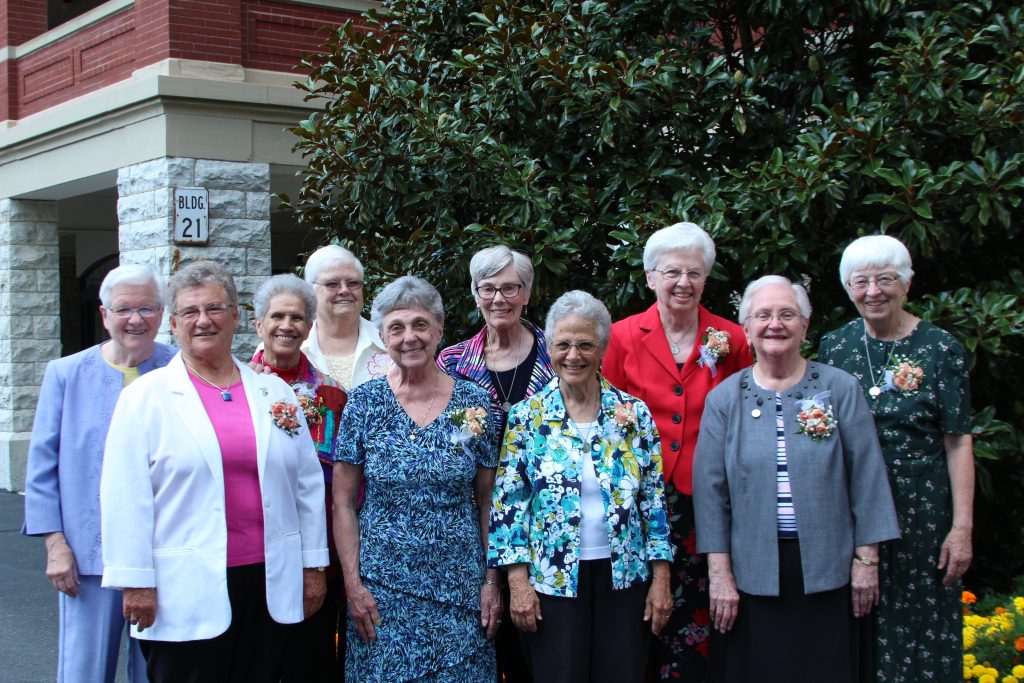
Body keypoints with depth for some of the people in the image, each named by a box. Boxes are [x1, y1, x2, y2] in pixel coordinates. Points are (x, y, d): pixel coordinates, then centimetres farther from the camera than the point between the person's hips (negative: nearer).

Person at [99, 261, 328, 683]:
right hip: (186, 591, -3)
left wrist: (313, 566, 10)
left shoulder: (275, 393, 10)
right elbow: (124, 497, -5)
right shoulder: (145, 397, 0)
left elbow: (308, 483, 12)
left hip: (269, 583, 3)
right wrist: (135, 581, -9)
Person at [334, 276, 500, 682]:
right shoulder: (365, 401, -2)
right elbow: (343, 502, 0)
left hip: (460, 585, 1)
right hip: (382, 586, -1)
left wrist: (492, 582, 0)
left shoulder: (475, 403, 0)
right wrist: (353, 584, -6)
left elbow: (488, 501, 5)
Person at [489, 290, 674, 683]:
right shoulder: (526, 417, -2)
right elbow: (508, 504, -2)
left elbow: (654, 499, 4)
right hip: (552, 580, -1)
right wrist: (518, 582, -8)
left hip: (624, 577, 2)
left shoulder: (634, 413, 2)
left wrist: (661, 579, 1)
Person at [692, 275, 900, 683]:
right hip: (752, 575, 1)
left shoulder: (840, 389, 1)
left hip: (827, 572, 0)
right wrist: (720, 575, -4)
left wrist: (866, 559, -3)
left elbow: (866, 477, 1)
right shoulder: (724, 399, 3)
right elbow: (710, 489, 1)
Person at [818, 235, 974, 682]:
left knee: (920, 625, 4)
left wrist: (962, 527, -11)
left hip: (921, 510, -2)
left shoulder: (940, 348, -4)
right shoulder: (834, 346, 4)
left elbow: (958, 443, -7)